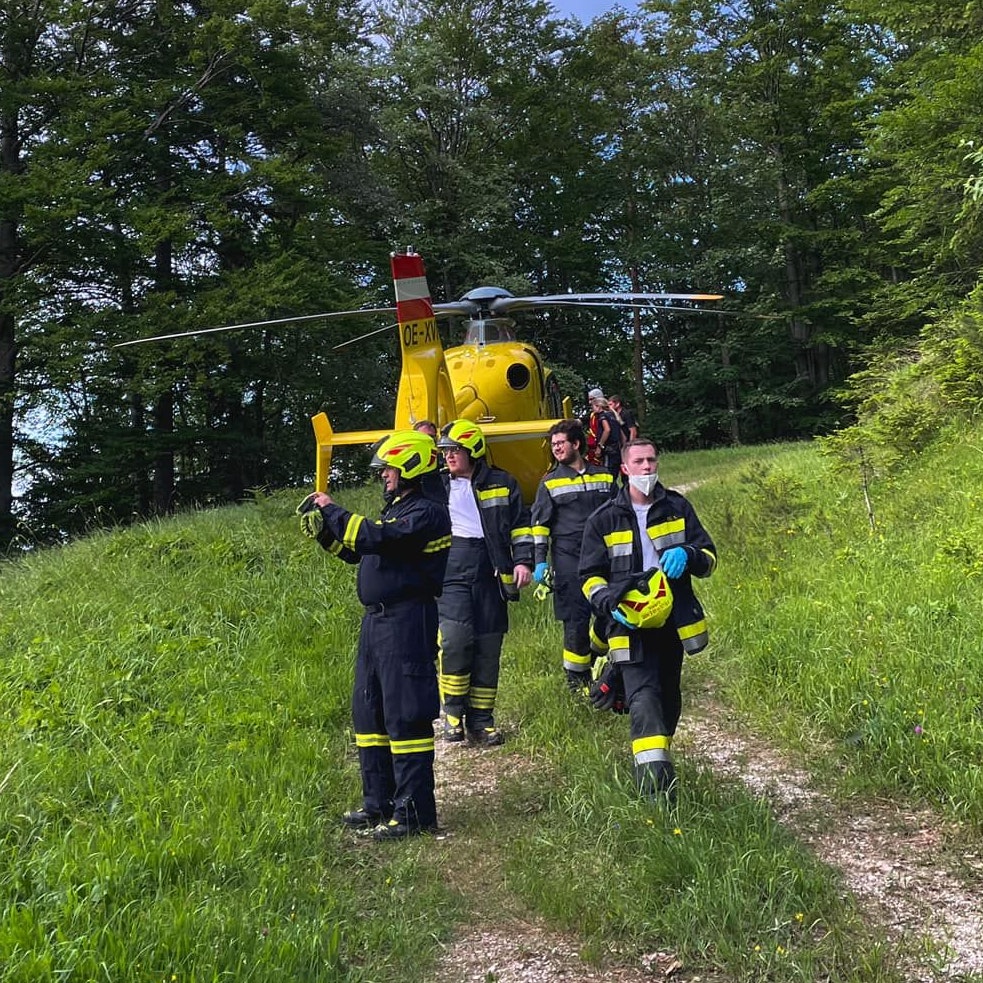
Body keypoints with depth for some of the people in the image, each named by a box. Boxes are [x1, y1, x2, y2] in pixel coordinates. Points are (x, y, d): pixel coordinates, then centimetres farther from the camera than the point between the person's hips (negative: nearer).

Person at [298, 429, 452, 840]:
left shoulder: (426, 513, -13)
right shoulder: (395, 510, 18)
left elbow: (373, 538, -25)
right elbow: (353, 550, 25)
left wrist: (332, 510, -13)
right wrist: (321, 528, 12)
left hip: (408, 623, -10)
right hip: (376, 621, 10)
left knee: (405, 716, -6)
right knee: (369, 712, 15)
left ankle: (415, 813, 2)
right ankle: (379, 803, 27)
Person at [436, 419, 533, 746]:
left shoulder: (501, 483, 11)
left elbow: (521, 525, 13)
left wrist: (523, 561, 1)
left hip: (490, 571, 0)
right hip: (450, 569, 0)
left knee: (488, 645, 2)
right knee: (455, 637, -18)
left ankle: (480, 718, 13)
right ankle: (453, 712, -2)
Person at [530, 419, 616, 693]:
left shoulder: (604, 477, 12)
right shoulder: (550, 483, 6)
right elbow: (539, 524, 4)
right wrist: (539, 561, -4)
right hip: (569, 559, -3)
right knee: (576, 619, -4)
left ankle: (596, 653, 29)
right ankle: (576, 677, 12)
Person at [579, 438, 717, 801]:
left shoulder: (677, 507, 6)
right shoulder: (604, 519, 0)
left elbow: (709, 557, 8)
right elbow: (590, 576, 4)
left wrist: (688, 554, -16)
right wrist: (610, 603, -16)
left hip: (673, 621, 4)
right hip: (631, 625, -3)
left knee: (667, 700, 17)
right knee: (644, 699, -17)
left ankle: (656, 761, 39)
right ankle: (655, 781, -23)